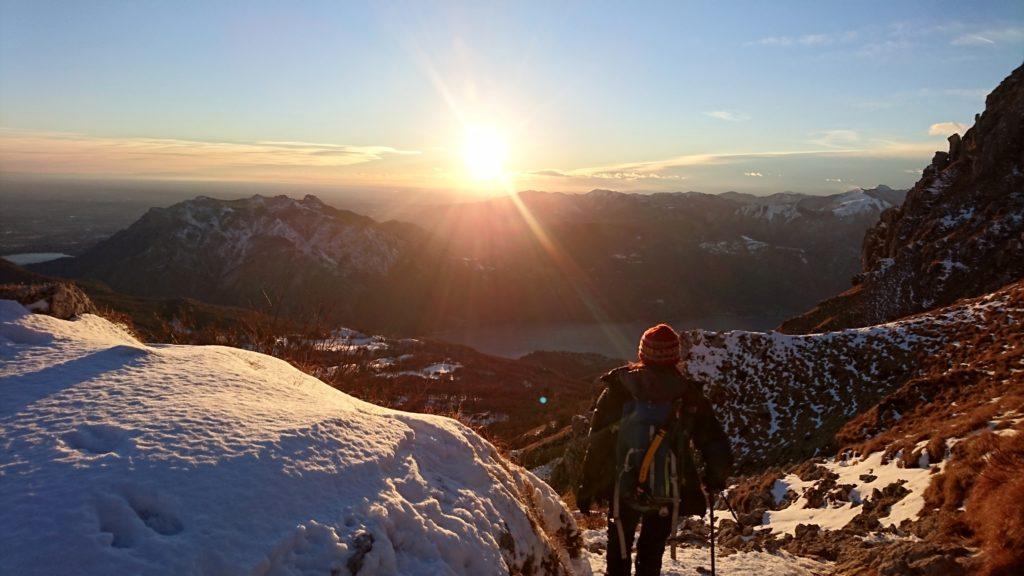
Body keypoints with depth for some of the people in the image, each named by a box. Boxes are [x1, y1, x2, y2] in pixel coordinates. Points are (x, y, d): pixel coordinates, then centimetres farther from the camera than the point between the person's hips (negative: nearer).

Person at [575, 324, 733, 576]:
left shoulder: (618, 388, -8)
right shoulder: (690, 396, -7)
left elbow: (597, 443, -7)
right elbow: (717, 447, -2)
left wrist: (587, 487, 3)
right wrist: (715, 479, 19)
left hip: (622, 490, 0)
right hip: (668, 496, 0)